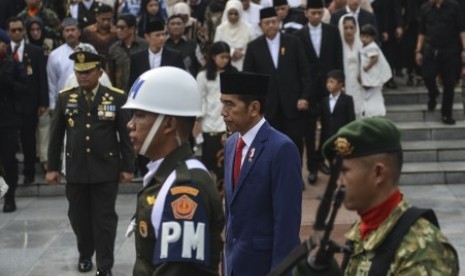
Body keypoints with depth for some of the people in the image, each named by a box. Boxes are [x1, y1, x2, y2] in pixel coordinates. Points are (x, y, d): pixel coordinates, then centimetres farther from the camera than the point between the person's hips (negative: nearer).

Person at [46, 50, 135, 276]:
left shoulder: (117, 98, -4)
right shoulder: (65, 98, 2)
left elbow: (126, 135, -1)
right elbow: (56, 136, 6)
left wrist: (127, 167, -3)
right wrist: (52, 167, 5)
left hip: (106, 170, -2)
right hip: (75, 170, 2)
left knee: (104, 219, 3)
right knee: (79, 217, 13)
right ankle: (85, 255, 35)